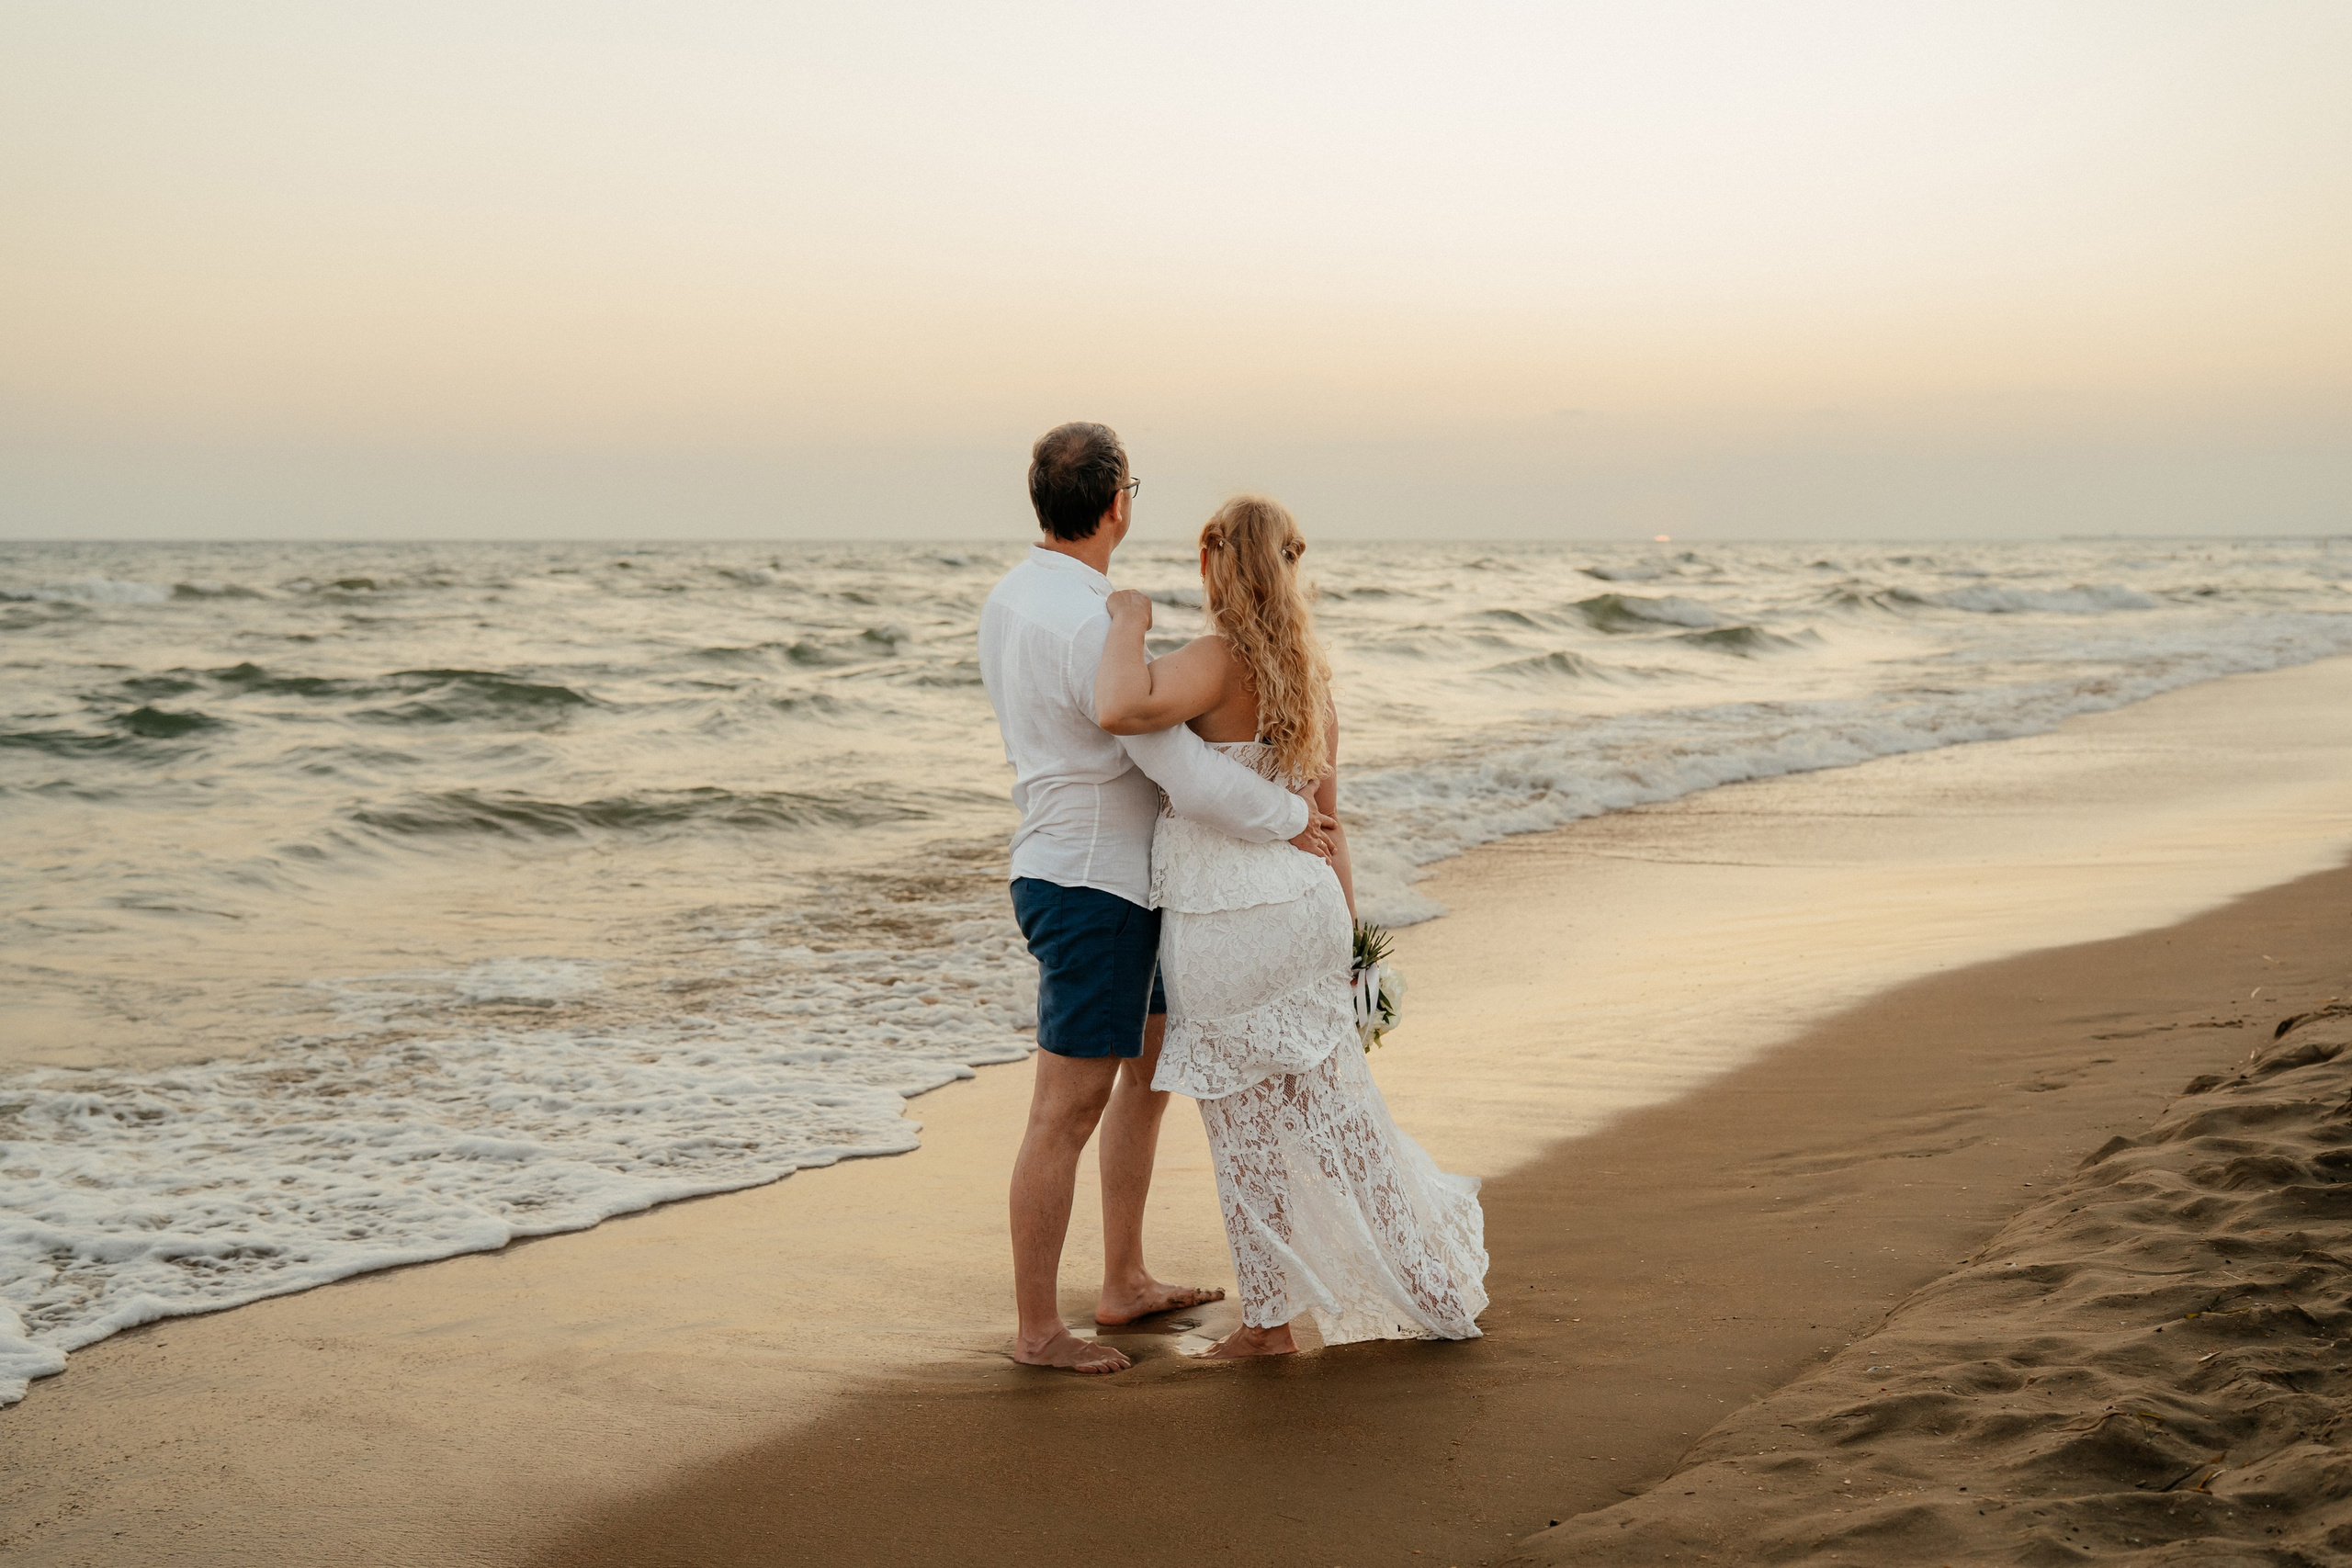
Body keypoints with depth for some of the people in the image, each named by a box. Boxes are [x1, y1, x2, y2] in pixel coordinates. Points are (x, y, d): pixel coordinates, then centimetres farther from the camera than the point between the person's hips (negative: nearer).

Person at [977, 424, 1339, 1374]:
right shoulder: (1091, 626, -24)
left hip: (1073, 871, 11)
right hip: (1091, 891, -11)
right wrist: (1291, 820, -9)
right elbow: (1184, 771, -25)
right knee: (1068, 1111, -2)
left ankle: (1125, 1284, 31)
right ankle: (1037, 1330, 8)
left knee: (1150, 1068, 22)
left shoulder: (1009, 602, 7)